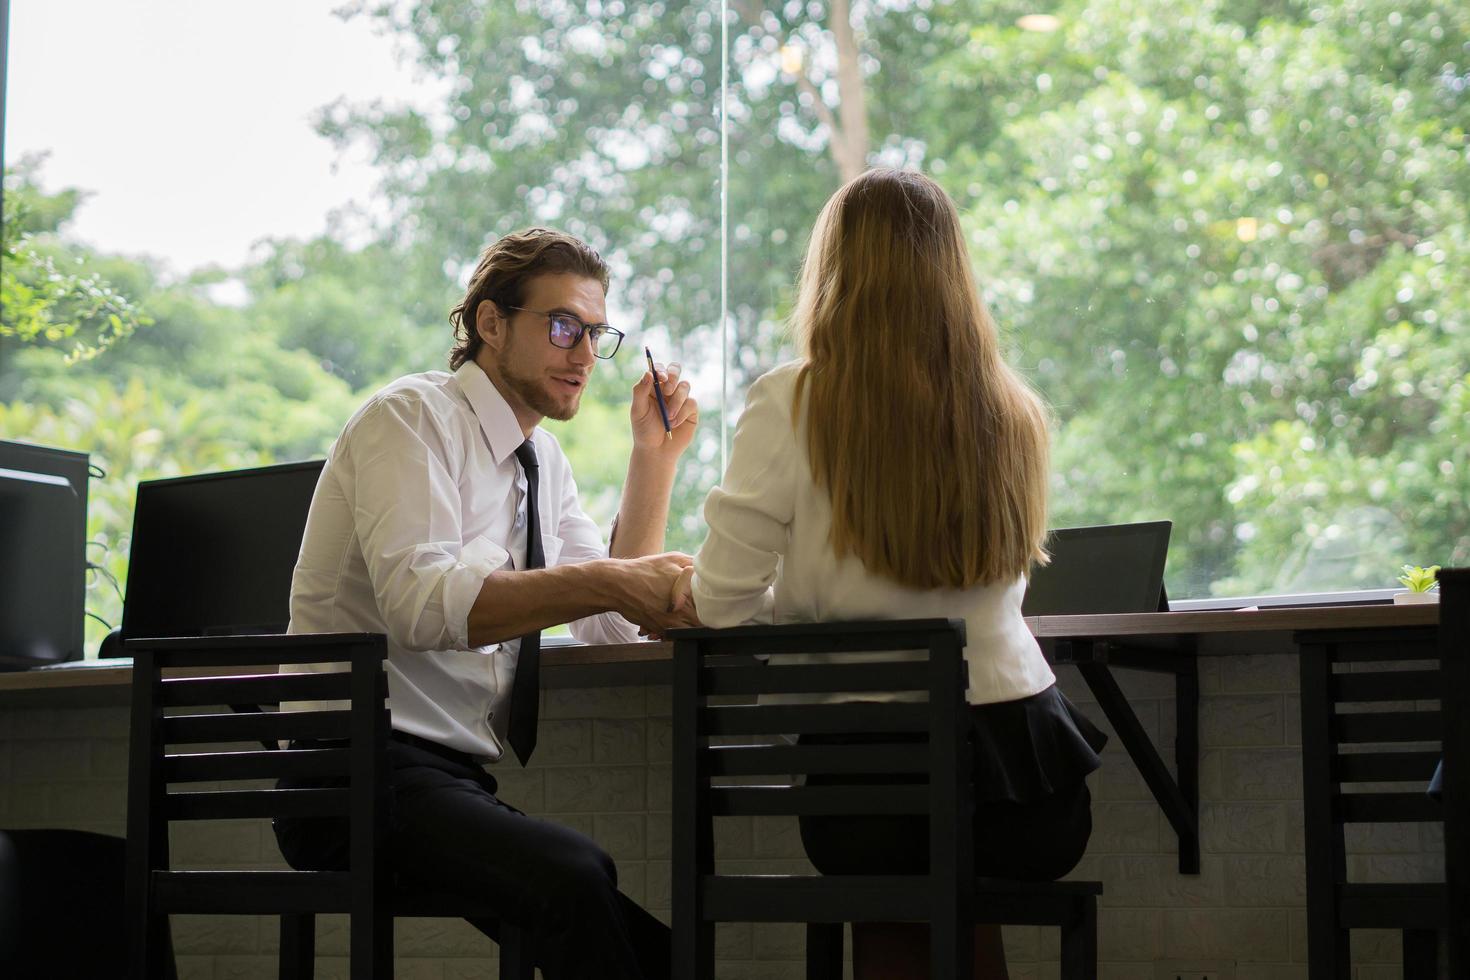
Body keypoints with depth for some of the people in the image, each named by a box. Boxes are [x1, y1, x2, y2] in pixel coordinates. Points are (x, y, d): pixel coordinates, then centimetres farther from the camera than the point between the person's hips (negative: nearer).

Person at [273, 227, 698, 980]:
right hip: (364, 774, -8)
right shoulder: (412, 418, -7)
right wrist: (605, 582, -31)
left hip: (461, 780, 8)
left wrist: (654, 457, 11)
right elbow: (422, 600, -24)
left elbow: (614, 630, 18)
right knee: (571, 876, -32)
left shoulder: (541, 456, 17)